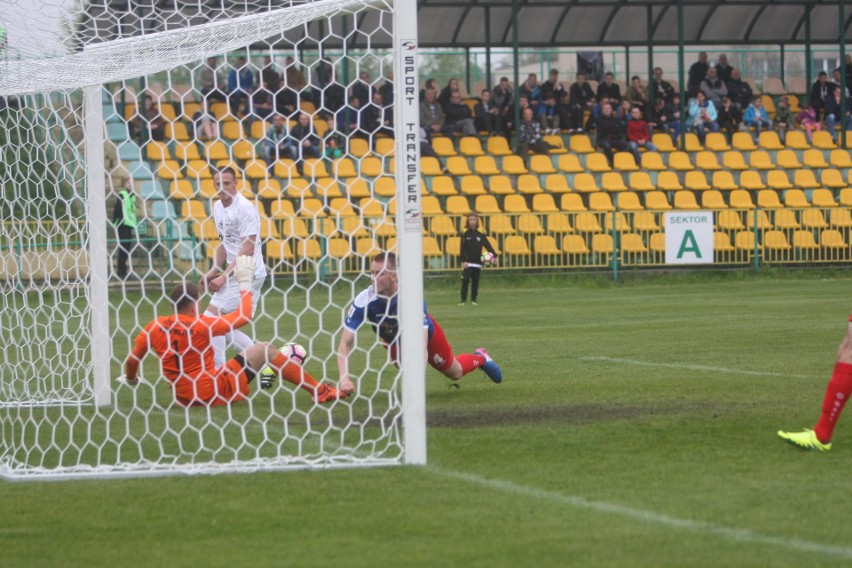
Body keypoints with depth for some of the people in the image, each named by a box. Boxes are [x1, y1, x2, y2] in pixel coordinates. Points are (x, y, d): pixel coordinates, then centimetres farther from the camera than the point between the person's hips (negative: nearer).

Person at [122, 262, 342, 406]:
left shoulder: (155, 327, -5)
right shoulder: (200, 325, -17)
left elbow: (132, 361, 3)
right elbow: (244, 316, -8)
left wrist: (130, 380, 25)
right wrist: (244, 282, 5)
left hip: (182, 397, 6)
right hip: (212, 393, -6)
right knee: (263, 350, 3)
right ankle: (319, 391, 10)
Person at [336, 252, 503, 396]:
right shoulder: (364, 300, -38)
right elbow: (345, 344, -37)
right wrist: (345, 378, -54)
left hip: (427, 333, -1)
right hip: (394, 340, 1)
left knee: (455, 372, 22)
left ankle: (480, 358, 55)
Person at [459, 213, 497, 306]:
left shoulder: (480, 234, 9)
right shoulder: (465, 234, 1)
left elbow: (488, 245, 4)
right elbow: (462, 248, -3)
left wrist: (494, 255, -8)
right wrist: (463, 261, -11)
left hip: (478, 263, 3)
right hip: (468, 263, -3)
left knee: (475, 282, 4)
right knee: (465, 281, -8)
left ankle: (473, 300, 11)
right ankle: (463, 300, -4)